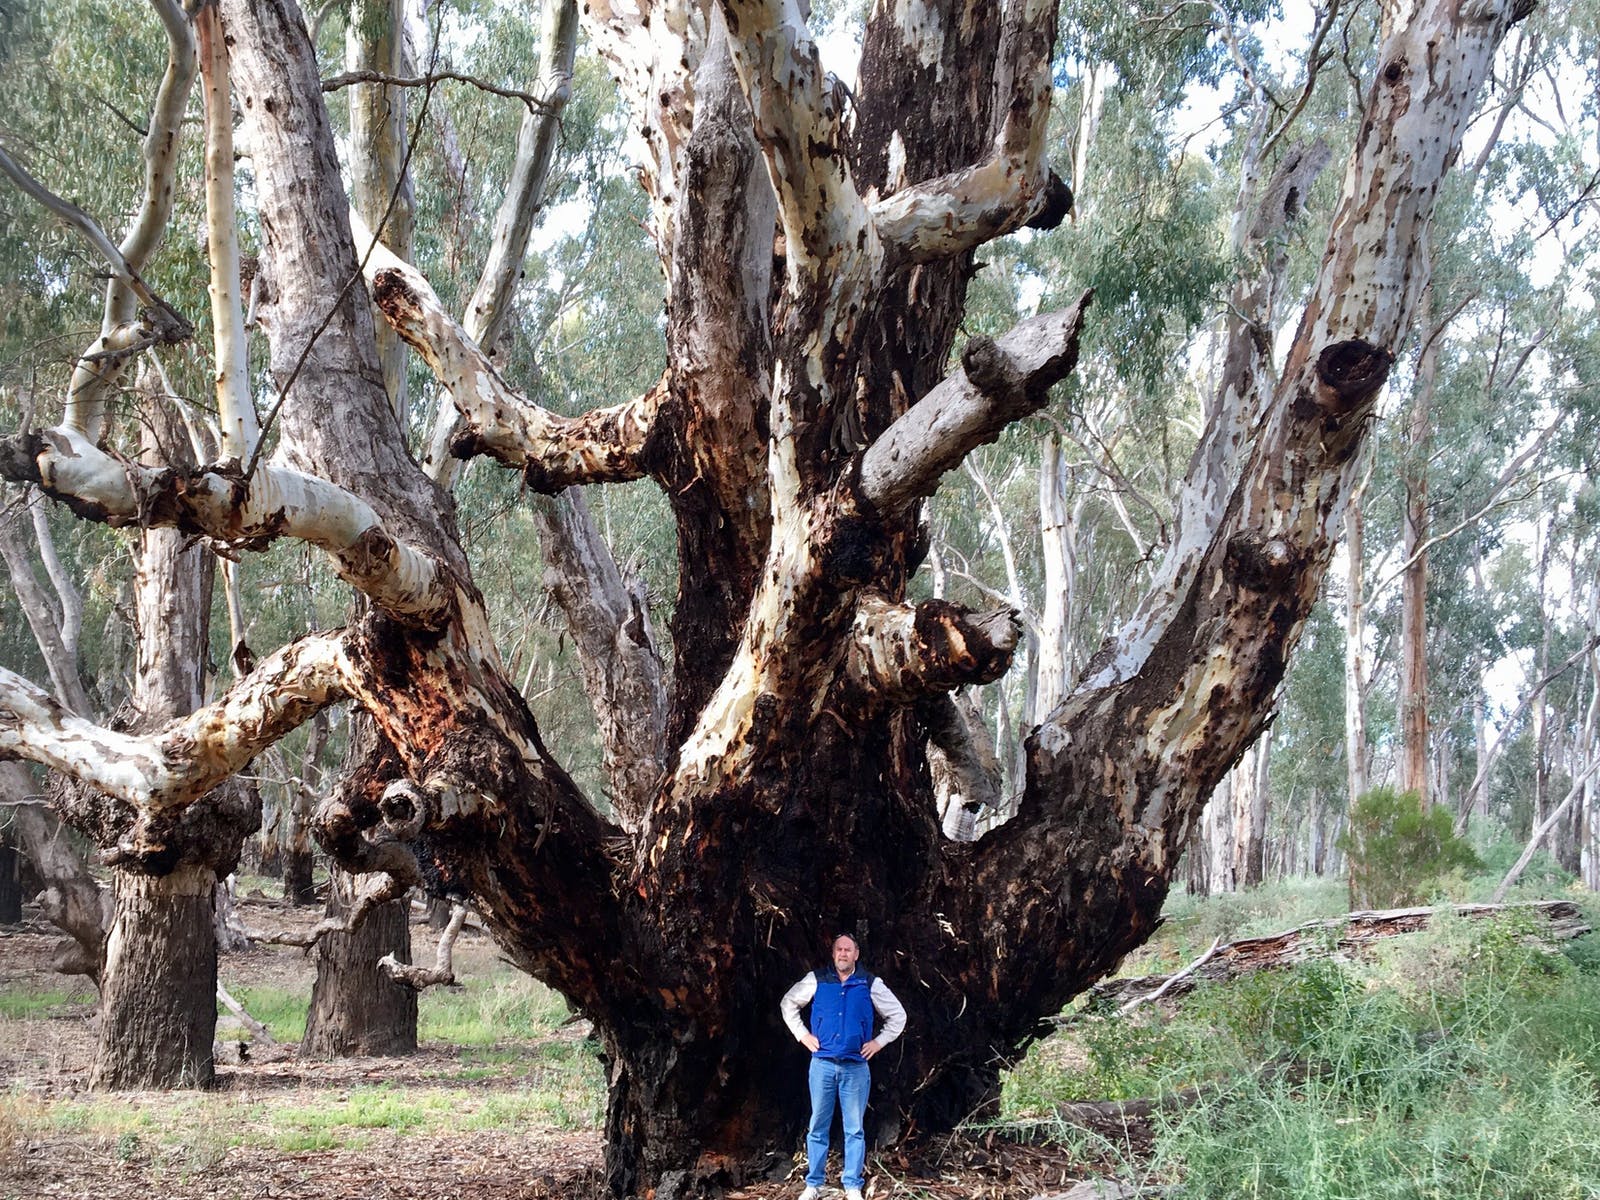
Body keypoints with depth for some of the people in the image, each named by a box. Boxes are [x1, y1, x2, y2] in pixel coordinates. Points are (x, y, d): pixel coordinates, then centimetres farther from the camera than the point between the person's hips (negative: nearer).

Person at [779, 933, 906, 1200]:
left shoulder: (871, 984, 2)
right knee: (818, 1127, 4)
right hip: (822, 1064, 0)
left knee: (854, 1129, 2)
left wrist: (879, 1042, 2)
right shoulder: (817, 980, 3)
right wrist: (802, 1035, 6)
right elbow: (789, 1002, 15)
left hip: (856, 1067, 0)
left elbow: (897, 1015, 11)